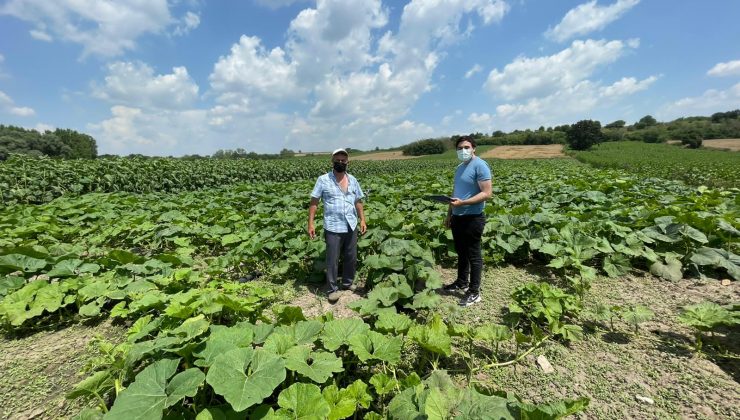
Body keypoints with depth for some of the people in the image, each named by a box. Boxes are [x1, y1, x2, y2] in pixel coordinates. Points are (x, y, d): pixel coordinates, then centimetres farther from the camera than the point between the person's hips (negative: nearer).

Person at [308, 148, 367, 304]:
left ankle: (348, 282, 35)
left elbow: (358, 202, 14)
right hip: (332, 228, -4)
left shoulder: (352, 180, 8)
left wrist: (362, 219, 5)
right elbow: (314, 202, -4)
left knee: (351, 257, 15)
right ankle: (332, 289, 20)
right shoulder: (323, 180, -4)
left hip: (351, 227, 4)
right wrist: (310, 223, -10)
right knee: (332, 260, 4)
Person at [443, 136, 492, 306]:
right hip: (457, 217, 8)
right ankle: (462, 282, 36)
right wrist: (449, 214, 17)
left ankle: (474, 292, 15)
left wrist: (462, 203, -27)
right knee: (461, 252, 19)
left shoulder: (480, 165, -12)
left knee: (473, 255, 2)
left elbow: (487, 193, -19)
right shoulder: (459, 168, 14)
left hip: (473, 218, -8)